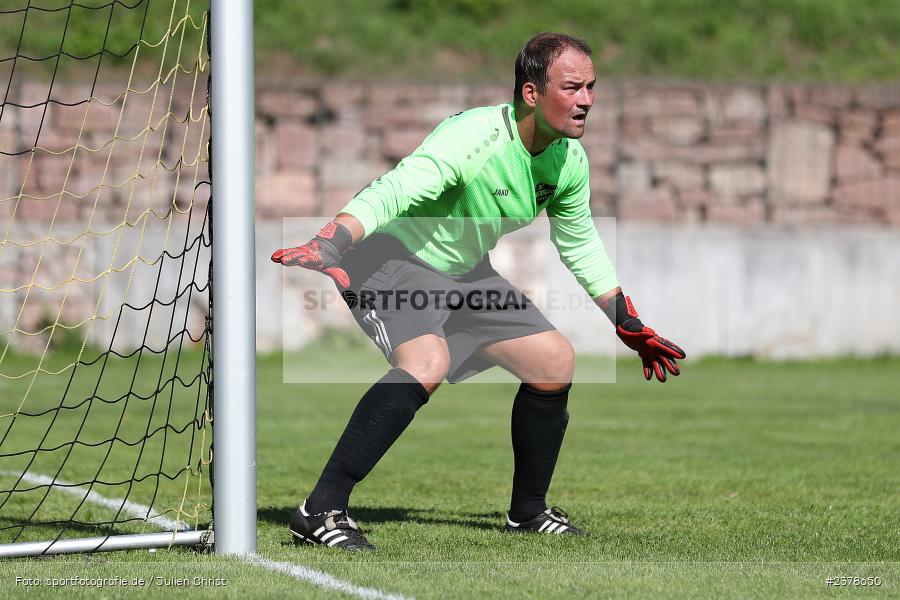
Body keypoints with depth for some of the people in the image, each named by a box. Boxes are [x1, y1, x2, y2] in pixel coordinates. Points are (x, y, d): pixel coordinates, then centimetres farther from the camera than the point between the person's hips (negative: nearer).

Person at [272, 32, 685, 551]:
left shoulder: (570, 160, -3)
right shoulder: (472, 139, -29)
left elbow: (580, 245, 15)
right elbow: (389, 194, -39)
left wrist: (631, 328, 20)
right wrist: (323, 248, -55)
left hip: (465, 275, 9)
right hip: (393, 256, -9)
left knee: (555, 360, 5)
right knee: (428, 363, -33)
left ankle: (529, 511, 25)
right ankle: (320, 513, -31)